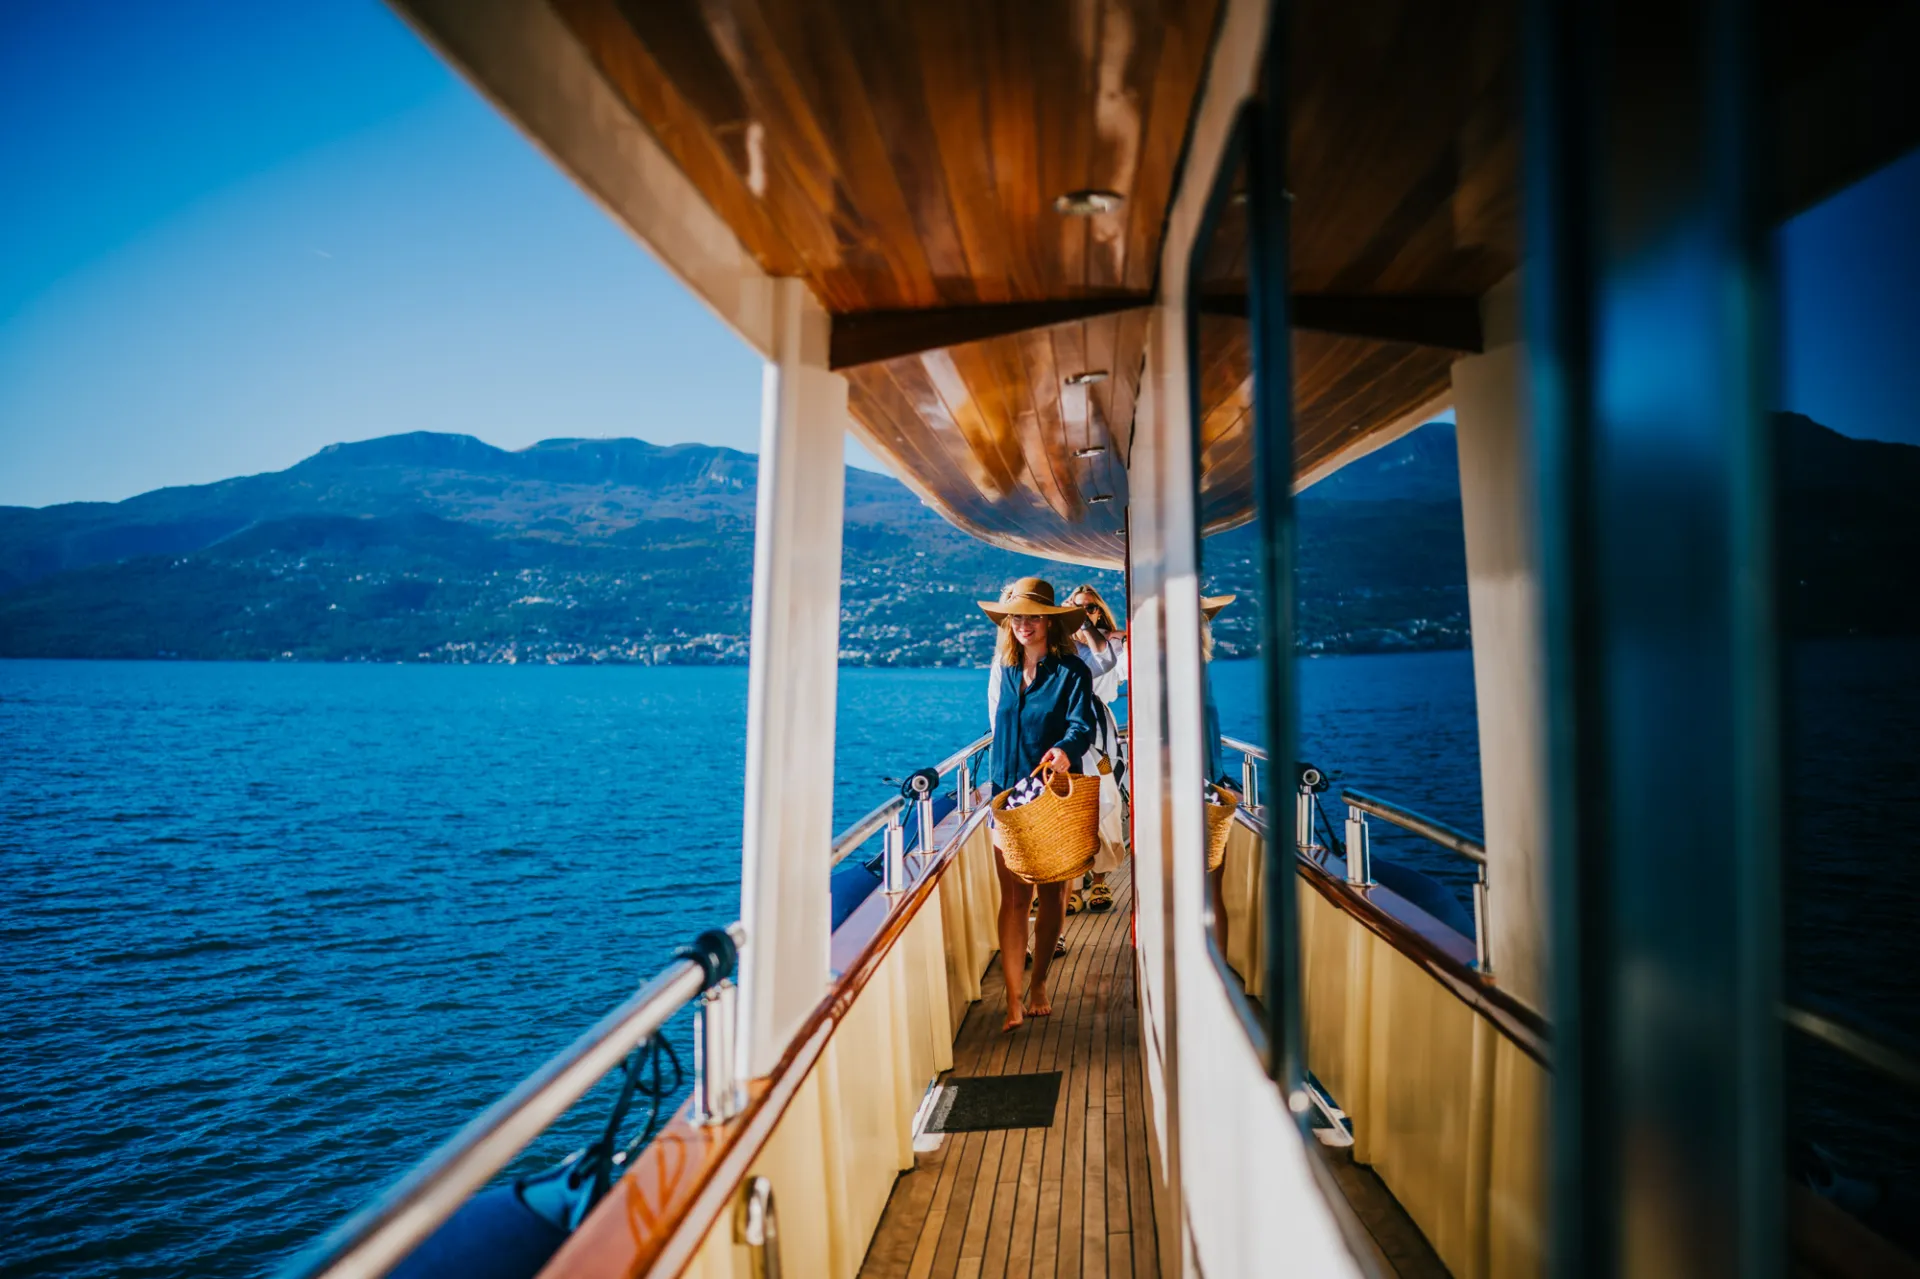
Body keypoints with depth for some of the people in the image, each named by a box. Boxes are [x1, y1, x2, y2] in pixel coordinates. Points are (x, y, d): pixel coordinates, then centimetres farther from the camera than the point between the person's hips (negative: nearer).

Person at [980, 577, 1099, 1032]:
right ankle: (1014, 1001, -3)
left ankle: (1038, 981, 28)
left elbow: (1081, 725, -16)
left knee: (1050, 894, 9)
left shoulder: (1072, 671, -5)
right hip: (1008, 794, 2)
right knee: (1013, 896, -4)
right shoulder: (1002, 670, 9)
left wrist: (1064, 750, -38)